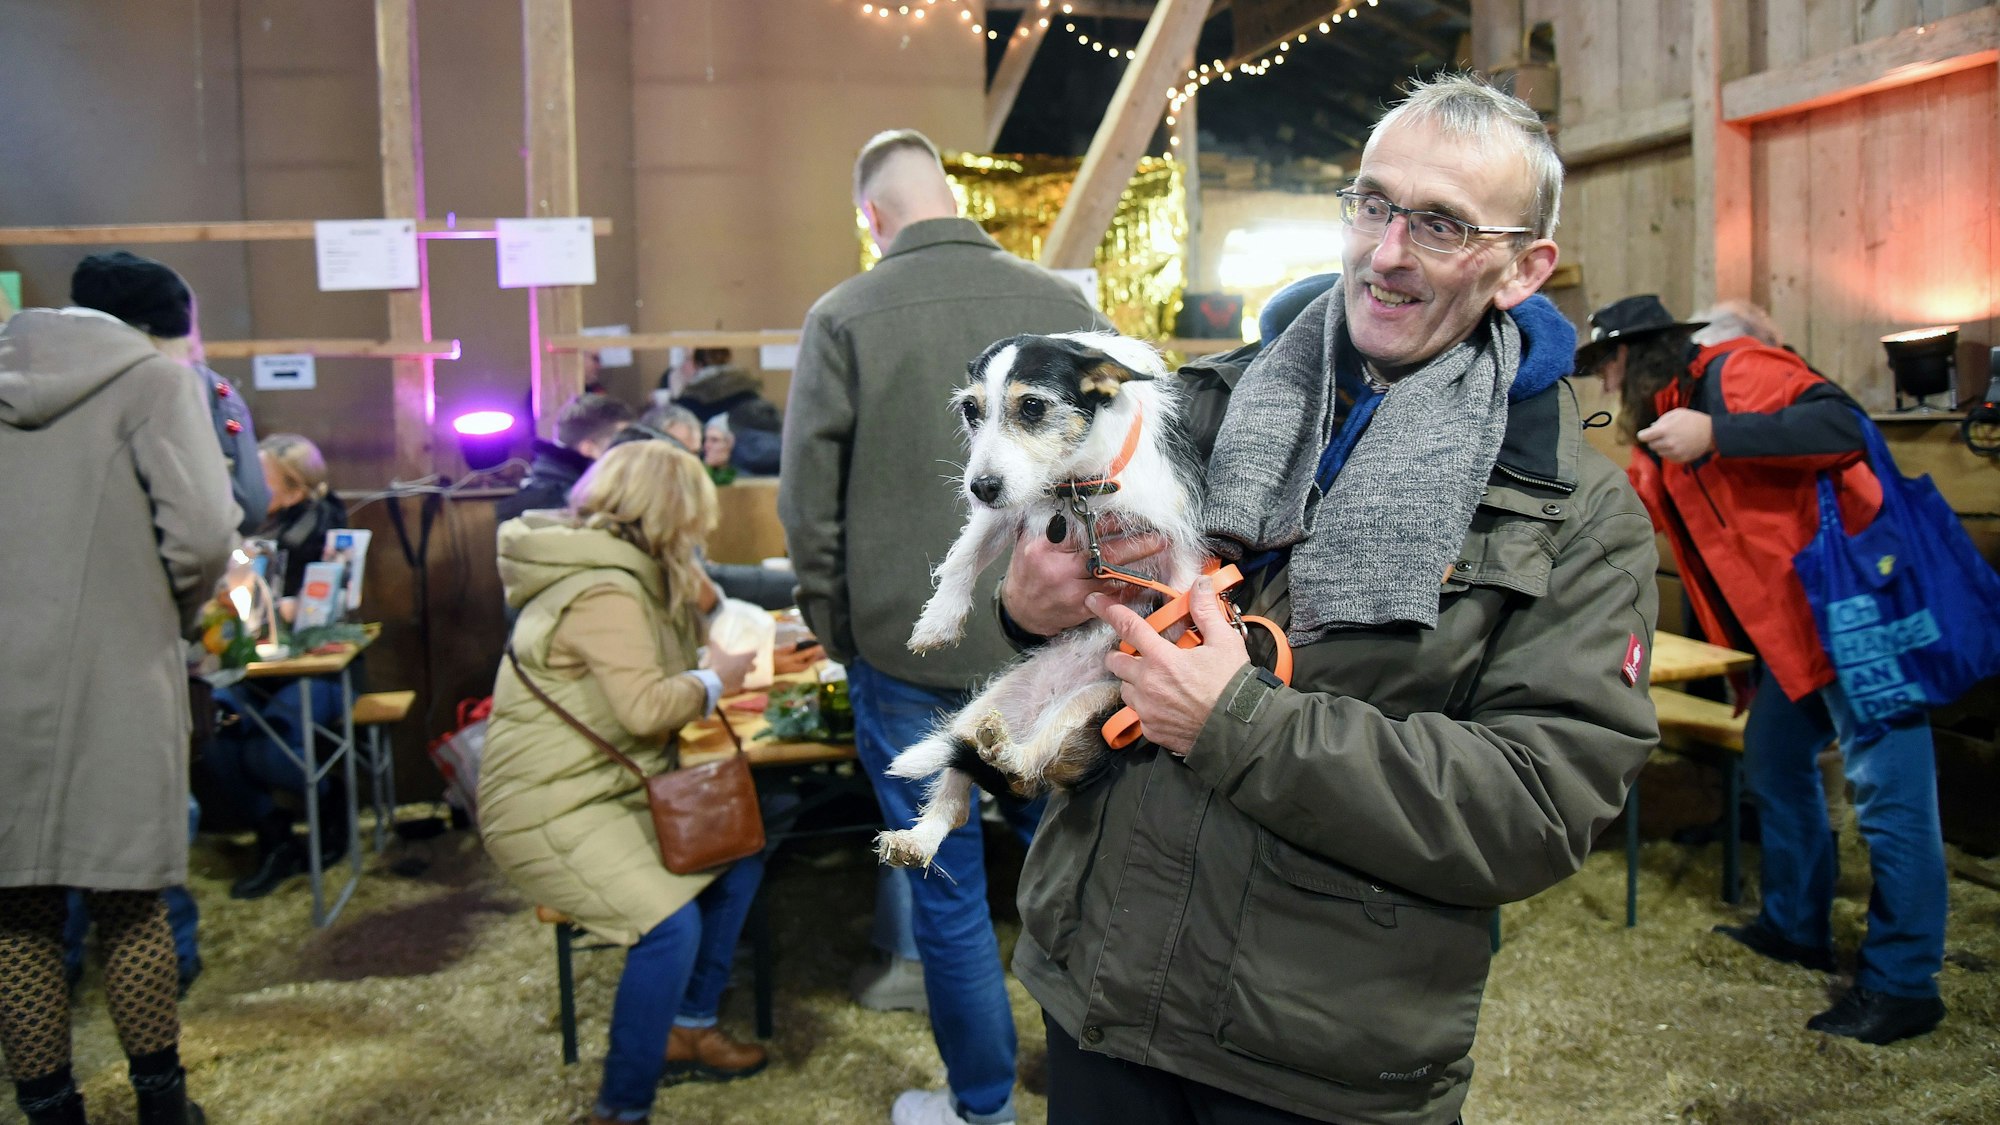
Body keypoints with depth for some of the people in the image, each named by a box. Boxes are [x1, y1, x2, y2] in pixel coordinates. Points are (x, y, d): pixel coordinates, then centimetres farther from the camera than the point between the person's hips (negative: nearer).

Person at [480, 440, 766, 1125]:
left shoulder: (631, 576, 12)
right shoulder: (603, 593, -22)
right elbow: (643, 708, -29)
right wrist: (715, 680, -13)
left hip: (614, 787, 11)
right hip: (549, 811, -11)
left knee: (740, 856, 3)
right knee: (670, 924, -25)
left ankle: (690, 1029, 18)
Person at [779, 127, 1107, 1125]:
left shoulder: (844, 319, -6)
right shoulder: (1061, 303, 1)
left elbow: (809, 509, -4)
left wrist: (839, 638, 8)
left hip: (910, 654, -2)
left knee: (947, 892, 10)